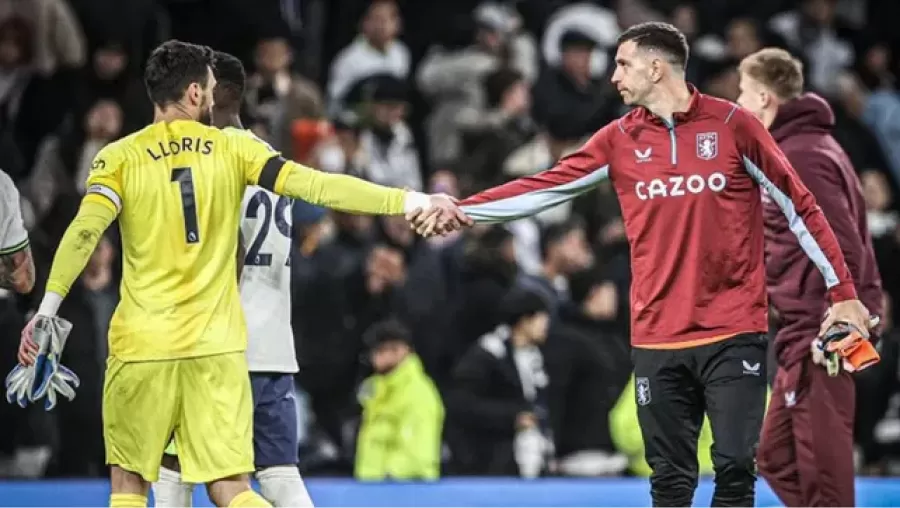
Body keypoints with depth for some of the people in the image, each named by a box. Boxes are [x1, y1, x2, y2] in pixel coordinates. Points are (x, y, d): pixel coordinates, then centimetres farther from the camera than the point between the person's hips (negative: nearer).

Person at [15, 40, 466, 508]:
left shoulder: (119, 158, 0)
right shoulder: (234, 149, 3)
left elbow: (84, 231, -14)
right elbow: (317, 186, -4)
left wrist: (48, 307, -20)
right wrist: (410, 201, -5)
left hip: (142, 346, -1)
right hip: (218, 347, 1)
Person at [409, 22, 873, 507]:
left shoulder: (732, 124, -3)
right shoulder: (620, 139, 6)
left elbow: (799, 206, 1)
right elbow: (543, 187, 1)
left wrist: (843, 292, 0)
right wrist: (459, 209, -9)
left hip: (733, 332, -3)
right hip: (657, 337, 3)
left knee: (735, 467, -5)